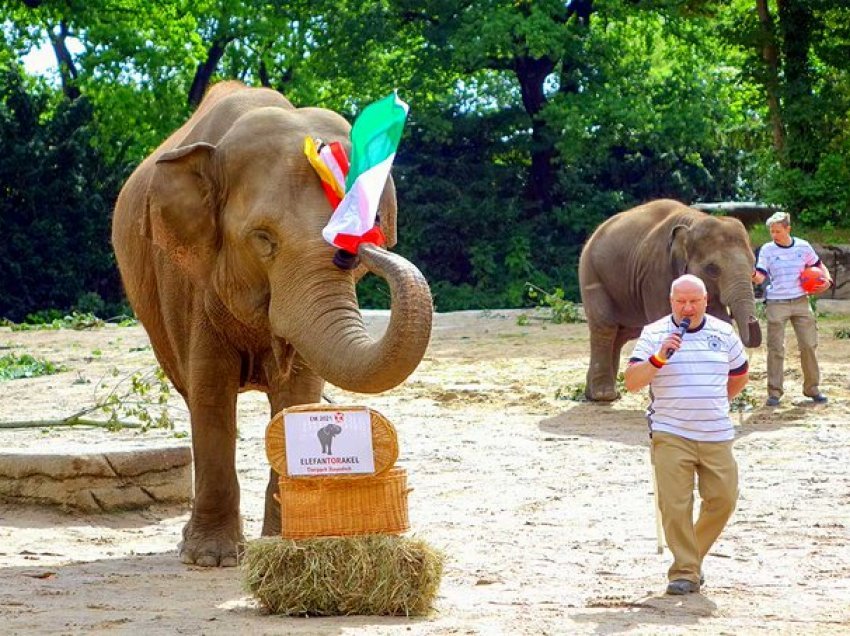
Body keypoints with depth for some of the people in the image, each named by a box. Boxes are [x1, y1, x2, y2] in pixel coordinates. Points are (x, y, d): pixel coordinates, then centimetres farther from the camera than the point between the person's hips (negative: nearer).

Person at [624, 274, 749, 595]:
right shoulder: (654, 333, 1)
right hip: (670, 436, -3)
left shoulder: (724, 333, 9)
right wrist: (659, 358, -21)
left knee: (723, 499, 2)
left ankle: (694, 554, 23)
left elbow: (740, 376, 25)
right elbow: (631, 381, -8)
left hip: (716, 436, 3)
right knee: (675, 505, -9)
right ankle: (684, 571, -3)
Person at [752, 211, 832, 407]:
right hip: (776, 303, -2)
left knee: (809, 345, 3)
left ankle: (812, 388, 16)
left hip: (800, 302, 2)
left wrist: (827, 280, -1)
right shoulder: (767, 249, 0)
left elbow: (818, 265, 17)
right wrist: (754, 277, -32)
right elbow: (760, 276, -9)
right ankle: (774, 392, 3)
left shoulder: (803, 247, 5)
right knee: (776, 348, -3)